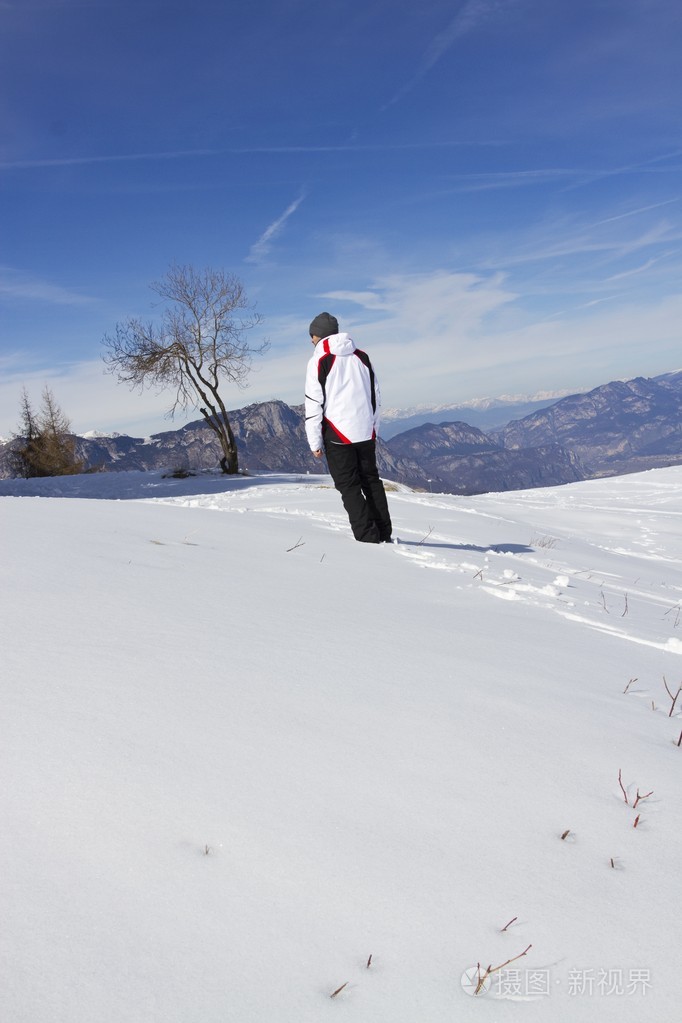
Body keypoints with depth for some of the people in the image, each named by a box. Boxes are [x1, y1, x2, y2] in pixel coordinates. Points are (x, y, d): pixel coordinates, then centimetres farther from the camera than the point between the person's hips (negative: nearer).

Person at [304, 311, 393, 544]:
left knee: (349, 486, 2)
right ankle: (384, 534, 19)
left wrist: (315, 442, -4)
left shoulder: (319, 361, -8)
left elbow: (313, 404, -9)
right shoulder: (362, 357, 10)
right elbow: (375, 396, 15)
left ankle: (367, 537, -1)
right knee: (371, 481, 15)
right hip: (365, 433, 5)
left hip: (337, 435, -5)